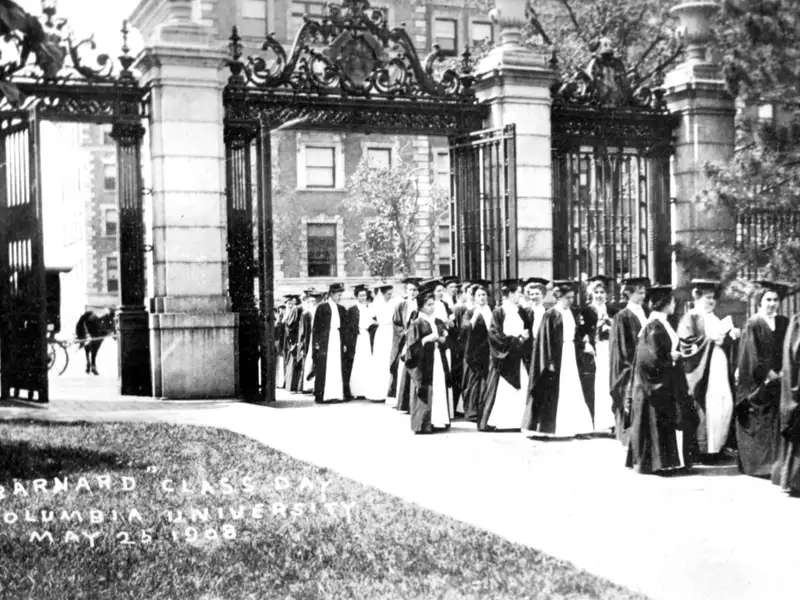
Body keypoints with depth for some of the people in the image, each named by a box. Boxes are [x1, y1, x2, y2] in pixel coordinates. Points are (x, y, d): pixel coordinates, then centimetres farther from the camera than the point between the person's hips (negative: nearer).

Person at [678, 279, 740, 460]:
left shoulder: (715, 320, 20)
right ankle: (703, 448, -3)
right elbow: (687, 345, -13)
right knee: (704, 409, -10)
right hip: (701, 373, -7)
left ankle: (716, 445, 8)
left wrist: (731, 336, 3)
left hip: (720, 372, 7)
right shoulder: (690, 319, -3)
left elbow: (723, 342, 23)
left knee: (724, 406, 0)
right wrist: (710, 338, -18)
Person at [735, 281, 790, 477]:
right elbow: (752, 357, -9)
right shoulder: (752, 325, -5)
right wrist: (769, 374, -14)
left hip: (779, 380, 4)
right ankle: (758, 465, 5)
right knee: (759, 426, -1)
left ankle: (776, 464, 8)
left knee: (778, 423, 3)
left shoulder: (784, 324, 9)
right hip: (758, 383, -4)